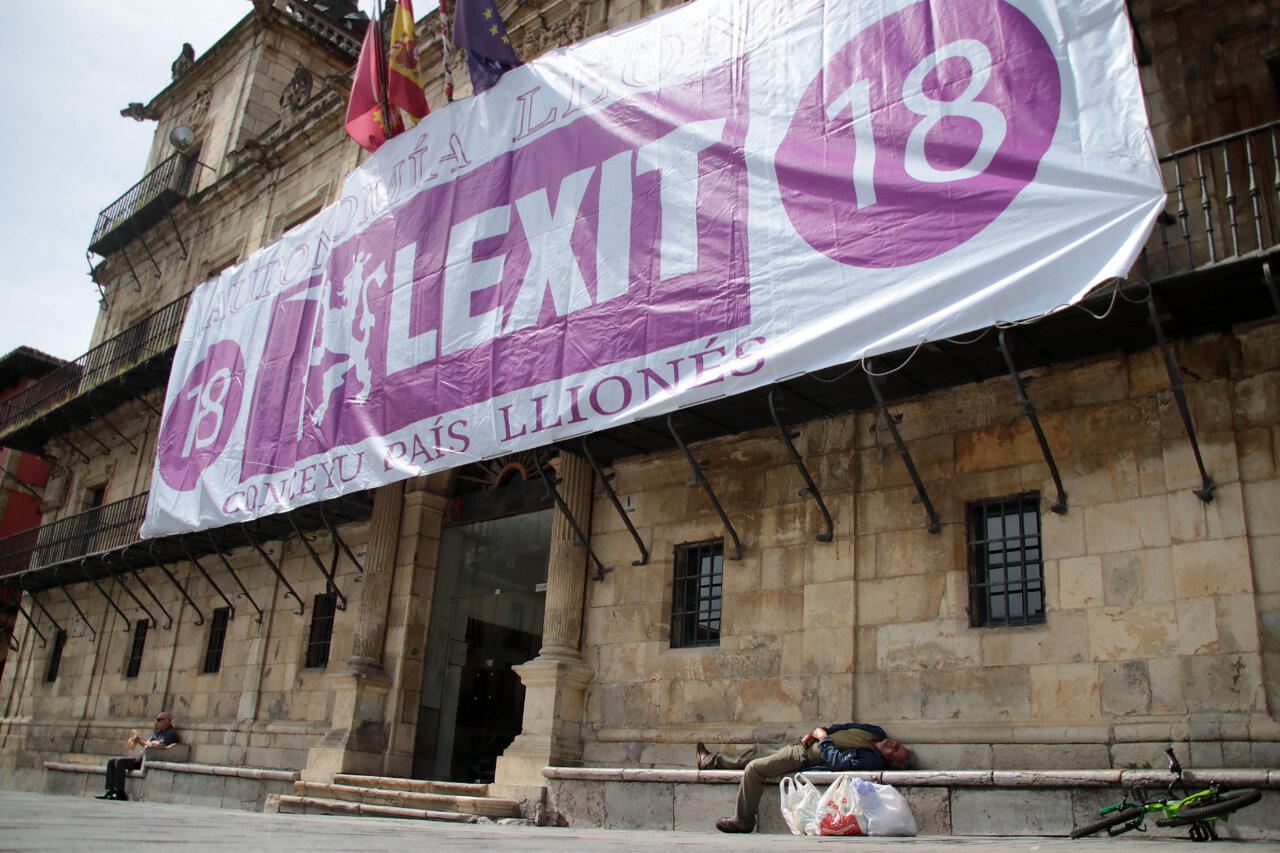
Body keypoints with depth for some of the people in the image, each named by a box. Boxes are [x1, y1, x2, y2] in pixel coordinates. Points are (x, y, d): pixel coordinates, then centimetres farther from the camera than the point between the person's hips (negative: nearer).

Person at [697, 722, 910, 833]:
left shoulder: (872, 760, -22)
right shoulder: (876, 732, 3)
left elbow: (836, 761, -28)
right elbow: (845, 727, 12)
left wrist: (823, 738, -16)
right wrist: (817, 731, 0)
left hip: (805, 758, -9)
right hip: (803, 746, 9)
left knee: (753, 768, -18)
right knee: (753, 757, 18)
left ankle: (743, 822, -1)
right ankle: (712, 761, 36)